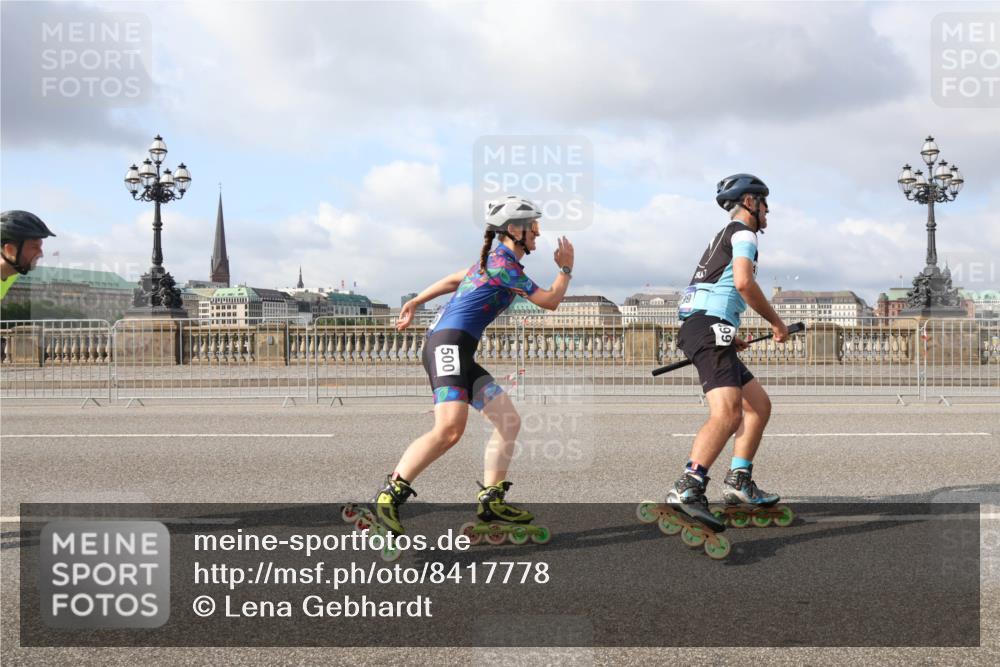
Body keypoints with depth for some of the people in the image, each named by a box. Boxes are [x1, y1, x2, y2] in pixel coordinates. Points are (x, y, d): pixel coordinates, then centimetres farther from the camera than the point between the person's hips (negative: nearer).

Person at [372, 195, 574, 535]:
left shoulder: (493, 259, 20)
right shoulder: (504, 264, -9)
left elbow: (453, 279, 30)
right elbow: (550, 301, -5)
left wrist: (414, 303, 38)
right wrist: (566, 268, 10)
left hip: (460, 354, 10)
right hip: (449, 343, -10)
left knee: (509, 421, 5)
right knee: (450, 428, -24)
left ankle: (491, 500, 10)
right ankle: (390, 495, -16)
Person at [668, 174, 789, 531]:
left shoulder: (723, 236, 31)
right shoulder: (743, 233, 2)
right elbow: (743, 282, -15)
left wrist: (729, 337, 28)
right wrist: (775, 321, -3)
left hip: (698, 328, 11)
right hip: (710, 326, -11)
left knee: (759, 405, 14)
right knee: (727, 412, -25)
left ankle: (739, 482, 12)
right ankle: (686, 490, -38)